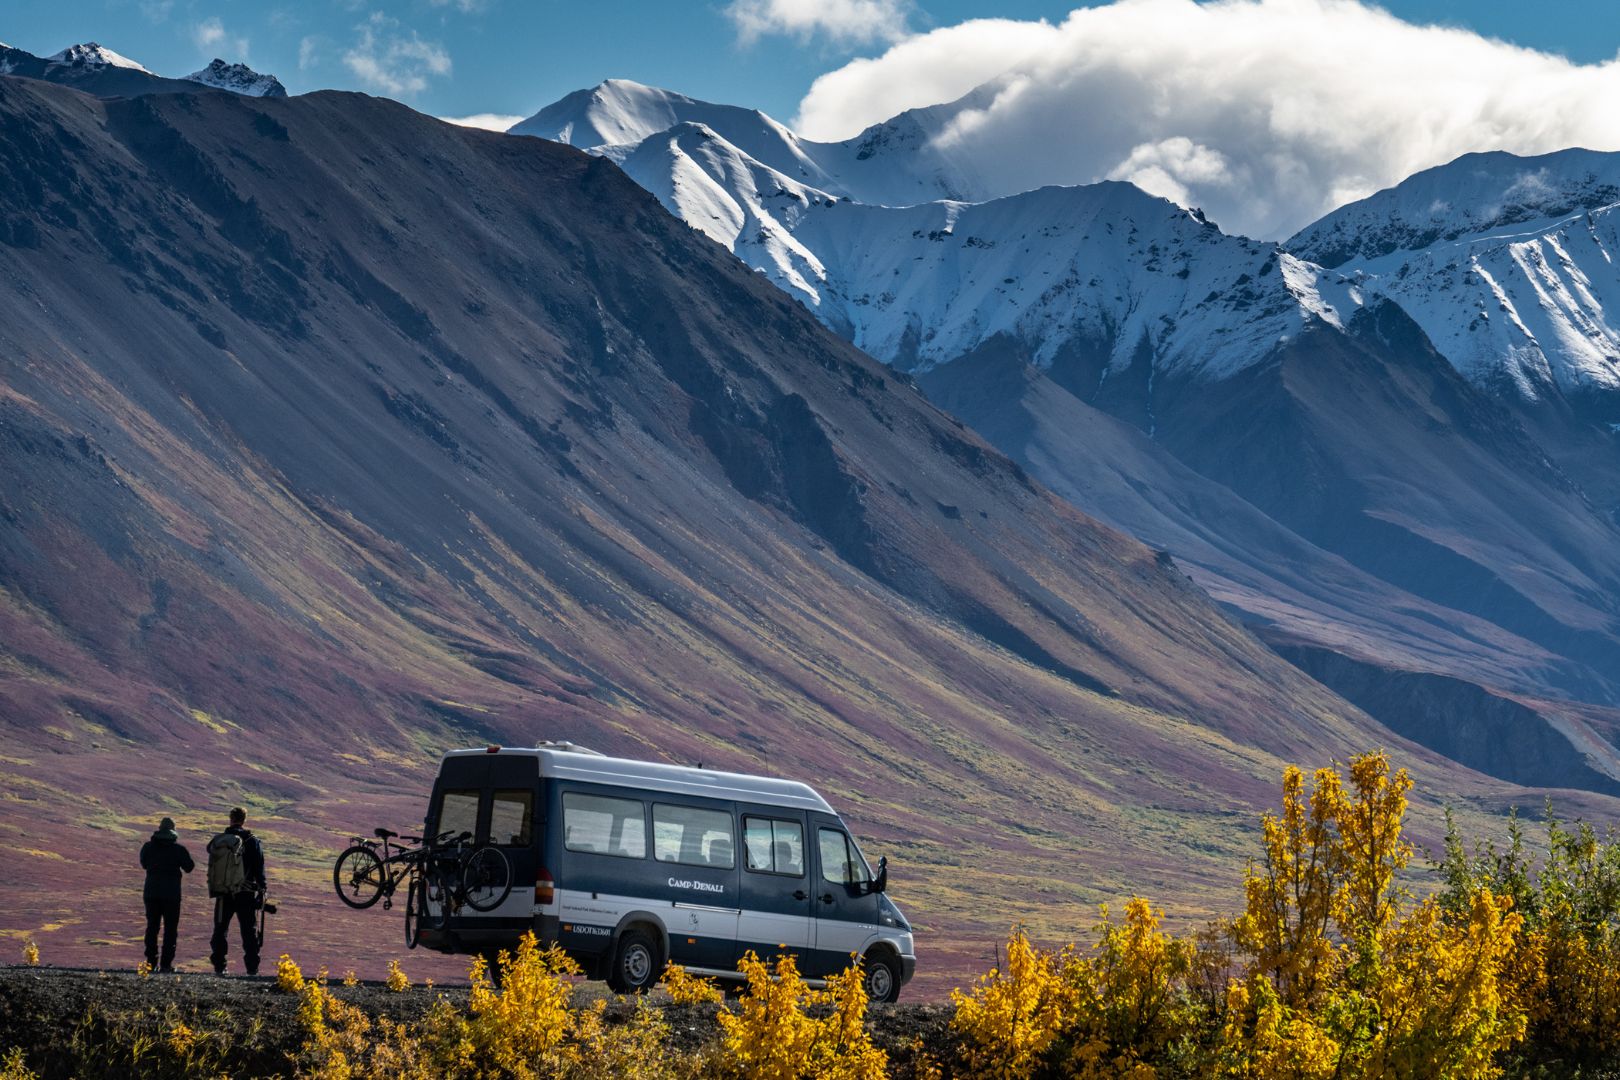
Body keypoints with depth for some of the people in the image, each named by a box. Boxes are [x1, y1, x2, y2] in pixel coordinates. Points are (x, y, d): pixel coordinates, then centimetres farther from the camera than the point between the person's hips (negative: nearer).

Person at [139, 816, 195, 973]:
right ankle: (166, 963, -2)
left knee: (152, 926, 12)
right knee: (170, 929, 3)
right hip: (171, 894, -3)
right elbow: (189, 867, 0)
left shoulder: (148, 847, 0)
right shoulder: (178, 849, -9)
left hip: (151, 893, 3)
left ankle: (151, 961, 9)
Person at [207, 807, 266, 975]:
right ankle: (252, 967, -1)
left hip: (223, 894, 1)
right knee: (249, 930, 4)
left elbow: (211, 868, 8)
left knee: (220, 930, 10)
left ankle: (219, 966, 5)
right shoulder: (252, 842, -4)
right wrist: (261, 889, 3)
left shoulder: (217, 841, 2)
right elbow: (259, 869, -3)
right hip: (246, 894, -1)